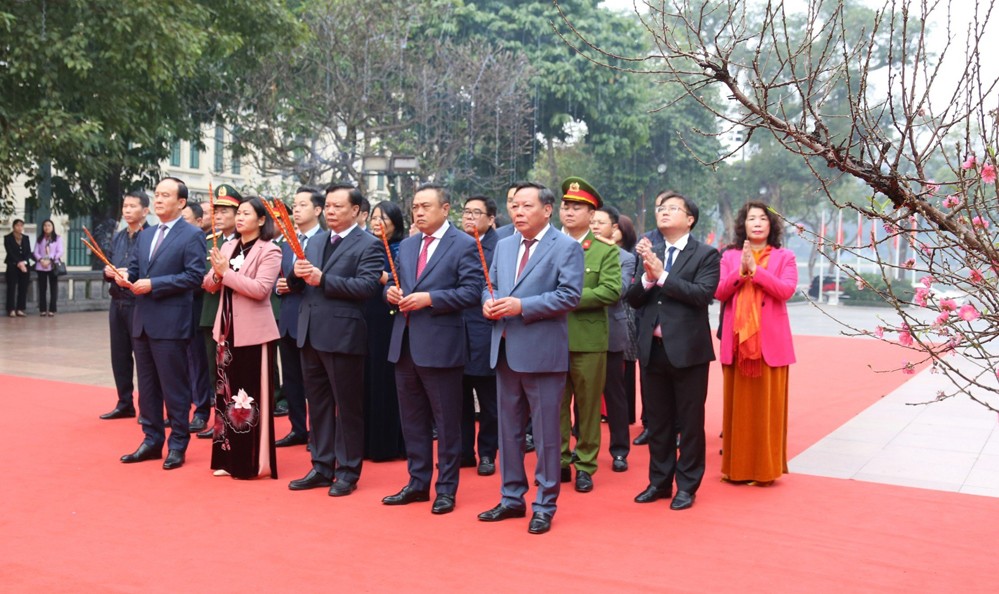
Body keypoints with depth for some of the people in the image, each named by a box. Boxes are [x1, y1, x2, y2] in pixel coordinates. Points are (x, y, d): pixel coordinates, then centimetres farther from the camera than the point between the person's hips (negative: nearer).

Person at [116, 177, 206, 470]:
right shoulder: (146, 235, 17)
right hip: (142, 321, 8)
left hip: (171, 323, -8)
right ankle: (152, 440, 23)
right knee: (147, 385, 13)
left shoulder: (192, 235, -7)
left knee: (174, 387, 0)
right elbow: (135, 267, 18)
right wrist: (126, 276, -6)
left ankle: (178, 445, 9)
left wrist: (153, 285, -18)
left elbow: (194, 276, -16)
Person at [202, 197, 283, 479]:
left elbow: (260, 289, -20)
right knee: (226, 393, 10)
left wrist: (226, 272, -18)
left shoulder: (269, 251, -8)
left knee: (252, 397, -1)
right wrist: (216, 274, -11)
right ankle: (229, 457, 20)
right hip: (227, 330, 7)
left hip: (254, 333, -6)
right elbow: (209, 285, 10)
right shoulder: (227, 247, 11)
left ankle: (254, 462, 8)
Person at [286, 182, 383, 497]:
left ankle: (347, 472, 14)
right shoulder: (316, 241, 15)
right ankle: (322, 467, 24)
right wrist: (297, 273, -9)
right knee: (318, 404, 14)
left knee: (348, 406, 4)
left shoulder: (368, 245, -6)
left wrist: (323, 279, -22)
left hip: (343, 336, -7)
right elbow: (297, 284, 14)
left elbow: (367, 285, -20)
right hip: (310, 333, 7)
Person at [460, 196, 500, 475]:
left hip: (483, 334, -5)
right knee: (459, 397, 13)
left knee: (488, 399, 8)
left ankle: (487, 453, 20)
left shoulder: (500, 246, -7)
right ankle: (463, 451, 25)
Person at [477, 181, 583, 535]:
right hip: (505, 351, 7)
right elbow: (491, 286, 18)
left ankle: (545, 506, 13)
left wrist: (522, 306, -21)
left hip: (542, 354, -7)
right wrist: (489, 302, -5)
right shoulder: (504, 246, 15)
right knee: (508, 430, 14)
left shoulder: (566, 247, -6)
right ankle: (512, 498, 27)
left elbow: (570, 295, -16)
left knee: (546, 433, 2)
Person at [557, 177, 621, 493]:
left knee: (588, 406, 7)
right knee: (555, 405, 9)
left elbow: (611, 291, -12)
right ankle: (559, 462, 20)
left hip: (588, 340, -2)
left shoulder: (606, 251, 1)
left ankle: (585, 466, 17)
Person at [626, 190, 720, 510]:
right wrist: (647, 277, -15)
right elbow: (633, 299, 4)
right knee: (657, 421, 14)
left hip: (687, 350, -4)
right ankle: (659, 481, 26)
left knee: (690, 422, 5)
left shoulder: (706, 255, -3)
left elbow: (703, 294, -18)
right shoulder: (648, 252, 9)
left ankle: (687, 486, 17)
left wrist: (662, 275, -19)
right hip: (652, 349, 5)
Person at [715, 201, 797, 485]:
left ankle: (766, 468, 10)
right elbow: (719, 292, -1)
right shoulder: (730, 257, 11)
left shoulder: (784, 257, 6)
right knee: (738, 404, 6)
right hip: (736, 341, 2)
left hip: (771, 342, -2)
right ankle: (736, 467, 14)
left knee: (768, 405, 1)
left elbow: (786, 290, -11)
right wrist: (741, 271, -15)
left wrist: (755, 269, -17)